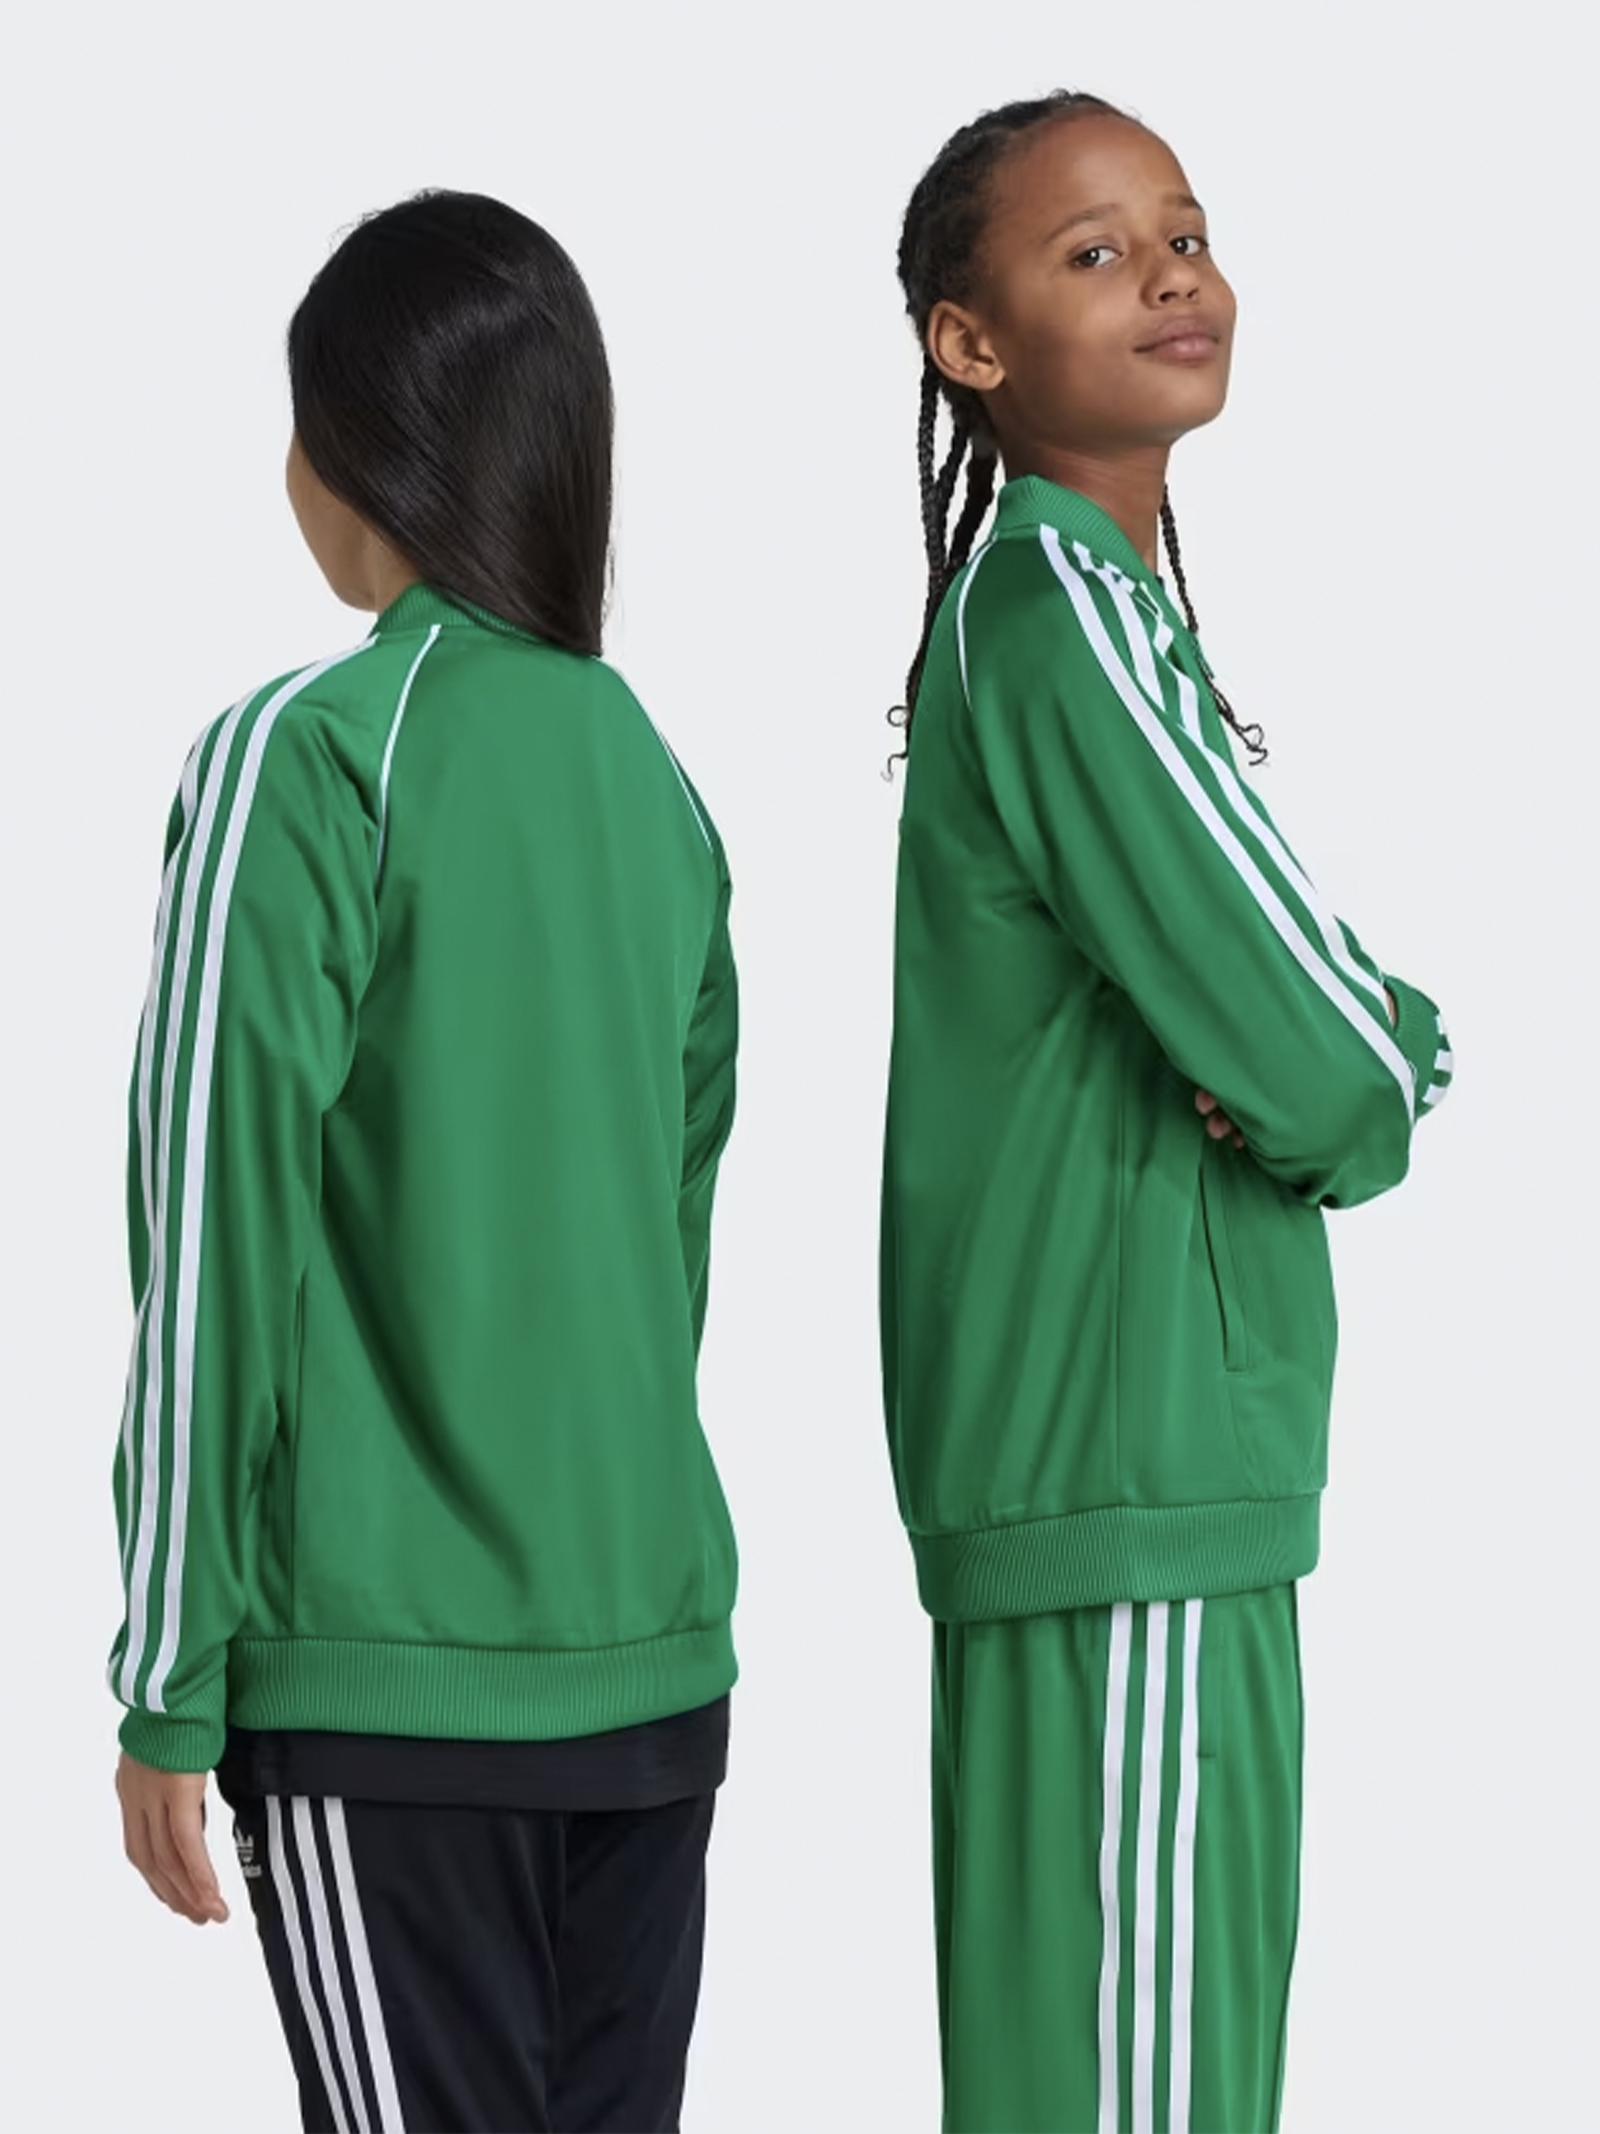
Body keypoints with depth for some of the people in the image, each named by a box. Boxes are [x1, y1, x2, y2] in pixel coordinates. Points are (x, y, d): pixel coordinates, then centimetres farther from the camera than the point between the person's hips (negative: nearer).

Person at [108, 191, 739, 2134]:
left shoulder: (308, 754, -8)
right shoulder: (653, 776, 10)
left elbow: (218, 1237, -10)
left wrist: (169, 1682, -6)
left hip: (388, 1676, -6)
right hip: (653, 1658, 6)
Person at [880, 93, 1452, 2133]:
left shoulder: (1073, 609, 16)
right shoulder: (1063, 618, -13)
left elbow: (1381, 1043, 17)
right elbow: (1329, 1082, -19)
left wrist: (1363, 1044, -5)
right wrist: (1374, 1081, 3)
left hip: (1145, 1482, 10)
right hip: (1132, 1500, -10)